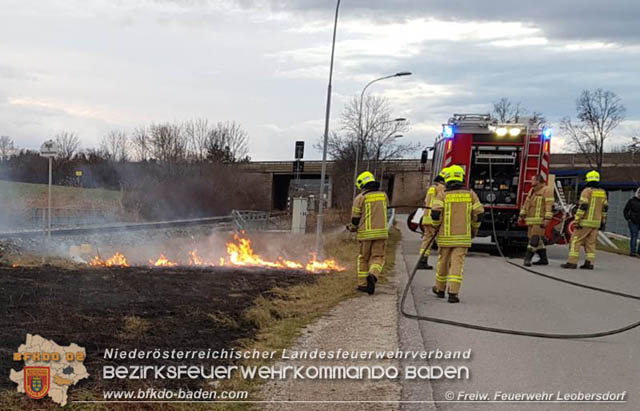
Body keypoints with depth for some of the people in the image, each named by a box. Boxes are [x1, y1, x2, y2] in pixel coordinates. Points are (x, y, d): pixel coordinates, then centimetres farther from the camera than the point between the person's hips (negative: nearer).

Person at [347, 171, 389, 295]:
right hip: (381, 232, 2)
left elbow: (355, 219, -1)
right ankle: (372, 275, -21)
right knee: (378, 258, 6)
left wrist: (352, 228, 20)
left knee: (363, 258, 14)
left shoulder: (360, 198, -5)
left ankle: (364, 283, 15)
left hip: (365, 233, -2)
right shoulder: (384, 195, 8)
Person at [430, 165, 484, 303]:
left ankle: (440, 289, 30)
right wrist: (474, 230, 16)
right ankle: (453, 293, -14)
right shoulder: (470, 194, 1)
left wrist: (437, 227, 4)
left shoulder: (442, 195, -4)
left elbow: (435, 213, -16)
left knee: (443, 262, 15)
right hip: (462, 237, 0)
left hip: (445, 236, 0)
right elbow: (478, 214, 0)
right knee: (457, 263, -2)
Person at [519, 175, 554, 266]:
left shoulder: (547, 190, -7)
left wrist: (547, 218, -23)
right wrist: (522, 215, 17)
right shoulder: (532, 190, 18)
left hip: (540, 220, -8)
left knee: (535, 238, -12)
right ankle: (543, 259, 17)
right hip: (531, 220, 8)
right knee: (538, 239, 10)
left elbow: (549, 205, -15)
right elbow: (526, 203, 22)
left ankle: (527, 258, -16)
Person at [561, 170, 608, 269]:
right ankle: (589, 263, 5)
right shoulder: (603, 193, 9)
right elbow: (604, 208, 12)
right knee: (590, 243, 11)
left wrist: (577, 221, -16)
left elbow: (582, 207, -18)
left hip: (585, 222, -6)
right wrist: (602, 222, 18)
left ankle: (572, 262, -7)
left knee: (575, 241, -2)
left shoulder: (586, 191, -12)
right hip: (595, 223, 6)